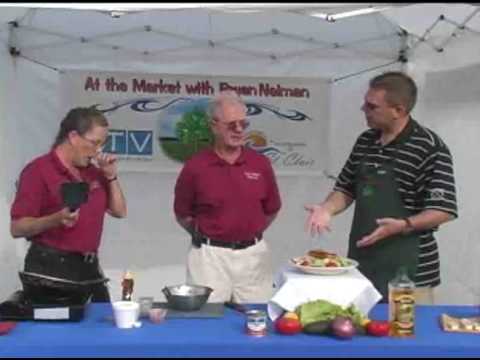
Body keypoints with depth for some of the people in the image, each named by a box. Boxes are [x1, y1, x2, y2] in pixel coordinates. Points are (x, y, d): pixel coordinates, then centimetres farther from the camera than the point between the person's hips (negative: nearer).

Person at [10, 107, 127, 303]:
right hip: (50, 268, -7)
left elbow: (120, 211, 12)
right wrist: (56, 219, -30)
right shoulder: (38, 170, -11)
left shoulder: (93, 171, 11)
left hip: (89, 266, 7)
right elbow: (17, 228, -14)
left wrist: (111, 176, 0)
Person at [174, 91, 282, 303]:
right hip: (210, 255, -2)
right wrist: (207, 235, 7)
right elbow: (182, 215, 5)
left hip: (253, 255, 2)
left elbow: (271, 210, 13)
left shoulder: (260, 164, 1)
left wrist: (249, 233, 10)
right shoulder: (195, 167, -5)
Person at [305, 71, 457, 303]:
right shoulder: (365, 141, 6)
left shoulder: (430, 148, -14)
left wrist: (404, 225, -29)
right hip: (362, 258, 6)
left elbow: (444, 210, -15)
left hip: (408, 268, -6)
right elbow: (346, 189, 14)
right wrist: (327, 209, -5)